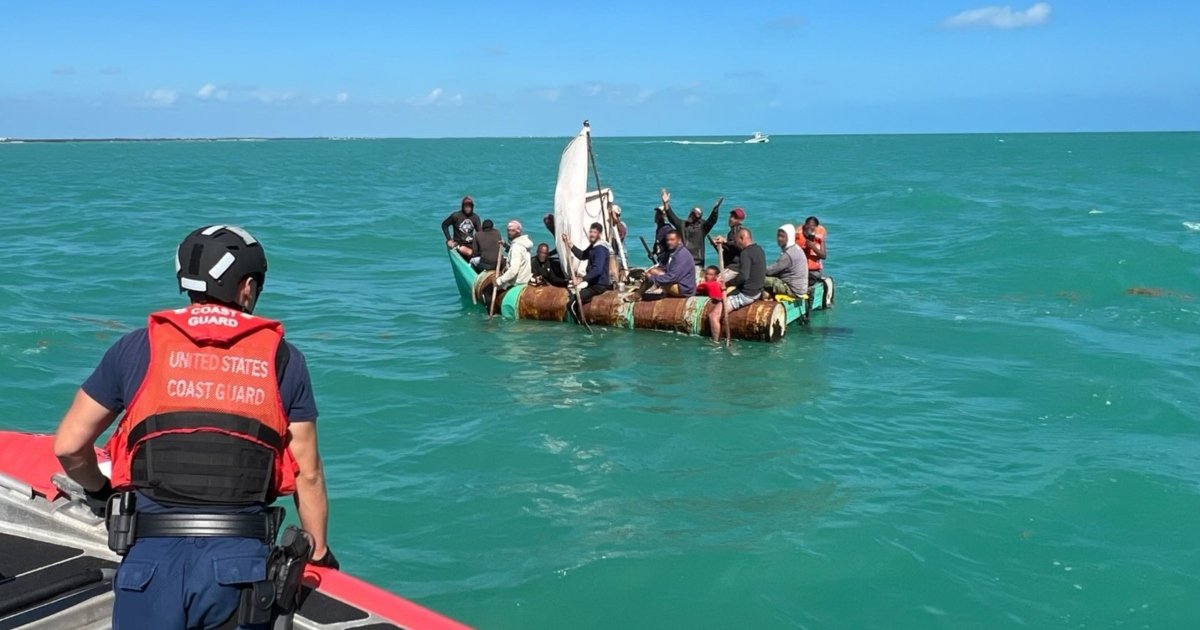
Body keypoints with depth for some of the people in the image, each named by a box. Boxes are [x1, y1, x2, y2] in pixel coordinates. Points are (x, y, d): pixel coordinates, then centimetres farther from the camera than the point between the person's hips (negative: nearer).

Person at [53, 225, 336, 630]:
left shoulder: (137, 348, 7)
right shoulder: (281, 357, 6)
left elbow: (68, 447, 10)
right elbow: (307, 473, 6)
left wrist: (100, 491, 30)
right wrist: (319, 553, 19)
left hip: (153, 556, 0)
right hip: (241, 559, 0)